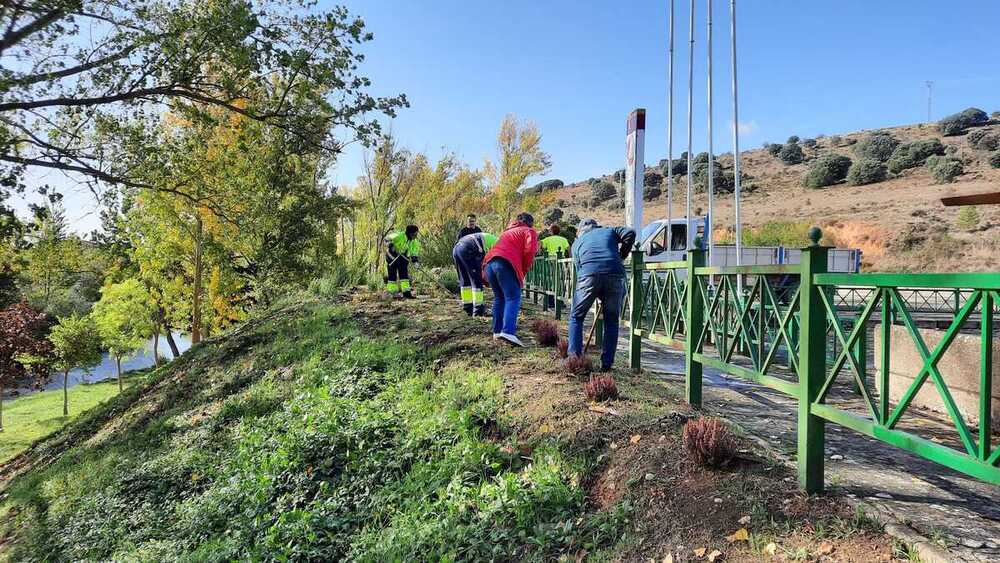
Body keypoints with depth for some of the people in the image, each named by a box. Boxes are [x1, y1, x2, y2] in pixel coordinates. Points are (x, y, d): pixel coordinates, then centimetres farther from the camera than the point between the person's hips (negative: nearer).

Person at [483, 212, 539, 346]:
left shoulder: (508, 231, 36)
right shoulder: (529, 231, 14)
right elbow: (529, 250, -4)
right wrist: (524, 269, 7)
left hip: (489, 262, 7)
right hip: (505, 263, -7)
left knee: (499, 298, 19)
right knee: (513, 298, -8)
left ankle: (497, 330, 19)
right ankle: (508, 331, -23)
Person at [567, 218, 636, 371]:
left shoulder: (577, 242, 30)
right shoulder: (610, 230, 30)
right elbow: (630, 233, 9)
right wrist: (621, 256, 21)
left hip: (589, 275, 0)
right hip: (615, 274, 1)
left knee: (576, 317, 16)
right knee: (611, 320, 14)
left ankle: (574, 357, 7)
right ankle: (607, 363, 12)